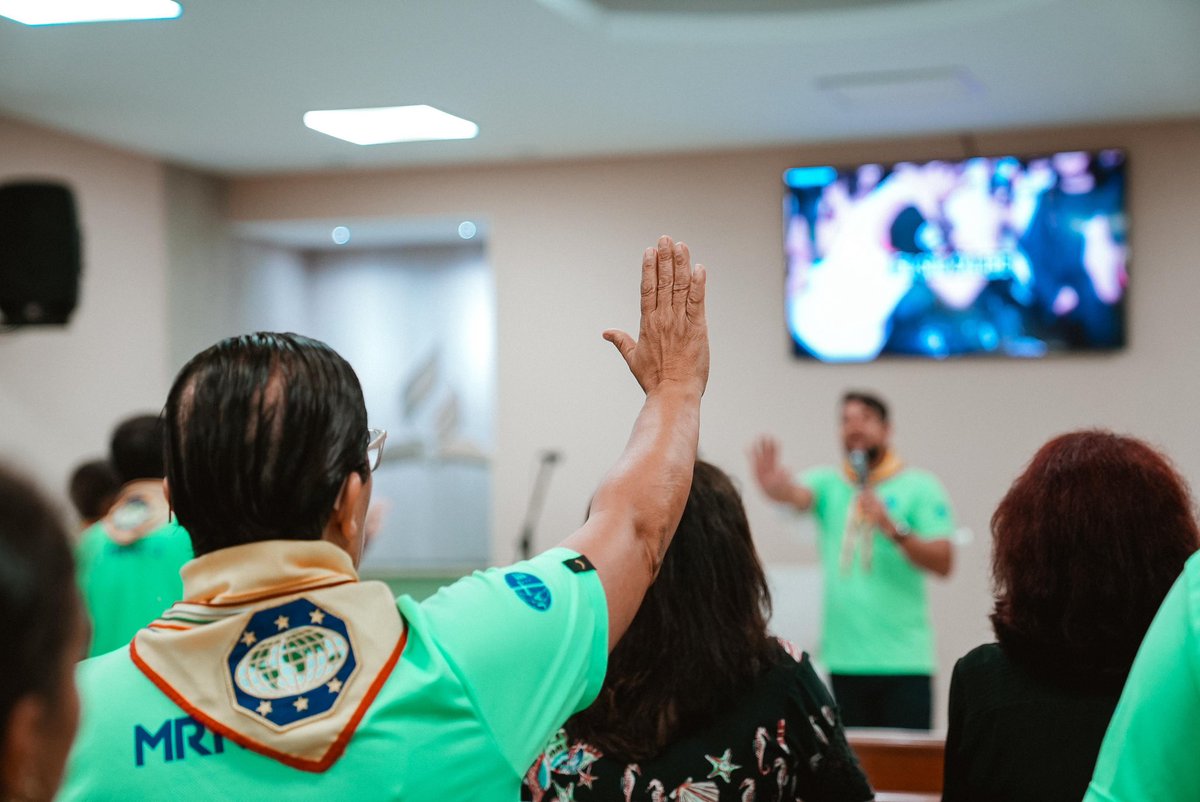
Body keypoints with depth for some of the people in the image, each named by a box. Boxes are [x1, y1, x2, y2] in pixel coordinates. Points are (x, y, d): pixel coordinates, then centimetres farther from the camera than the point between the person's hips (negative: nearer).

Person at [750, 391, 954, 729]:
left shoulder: (920, 487, 3)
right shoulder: (827, 484, 9)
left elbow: (943, 563, -4)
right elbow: (795, 493, -14)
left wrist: (894, 529, -19)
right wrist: (775, 485, -38)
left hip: (903, 661, -2)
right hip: (843, 660, 2)